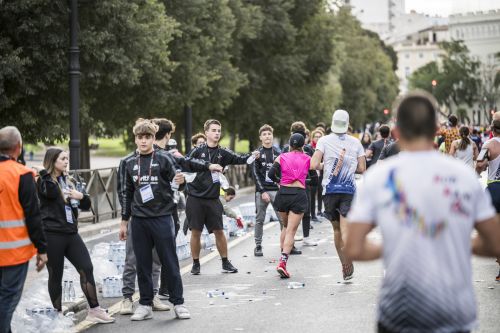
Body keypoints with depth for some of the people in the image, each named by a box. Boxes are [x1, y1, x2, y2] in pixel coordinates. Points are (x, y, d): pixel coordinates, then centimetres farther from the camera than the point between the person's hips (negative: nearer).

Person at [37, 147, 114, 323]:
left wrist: (81, 196, -5)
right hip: (52, 234, -6)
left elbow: (86, 205, 15)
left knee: (87, 269, -2)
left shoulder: (69, 181, 16)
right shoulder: (44, 181, -3)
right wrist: (45, 174, -24)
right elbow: (52, 193, -25)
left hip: (71, 232, 6)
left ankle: (94, 310, 4)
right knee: (56, 276, 2)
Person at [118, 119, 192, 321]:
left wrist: (180, 180, -24)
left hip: (162, 217, -3)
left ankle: (178, 303, 9)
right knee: (143, 264, 7)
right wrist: (124, 221, 12)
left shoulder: (164, 158, -1)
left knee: (170, 263, 1)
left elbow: (175, 179, 1)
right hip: (139, 220, 3)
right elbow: (125, 193, 12)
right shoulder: (128, 163, 7)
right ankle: (145, 305, 15)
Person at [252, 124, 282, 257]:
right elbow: (255, 174, -1)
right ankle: (258, 245, 11)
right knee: (259, 219, 3)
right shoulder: (257, 153, 5)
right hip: (261, 190, -1)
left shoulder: (278, 152, 10)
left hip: (276, 190, 1)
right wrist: (262, 191, -9)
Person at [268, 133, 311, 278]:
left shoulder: (282, 157, 6)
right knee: (291, 230, -7)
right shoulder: (307, 159, 7)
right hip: (299, 194, -2)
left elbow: (271, 174, -4)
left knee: (285, 226, 25)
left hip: (283, 194, 2)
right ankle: (283, 262, -21)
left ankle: (283, 253, 23)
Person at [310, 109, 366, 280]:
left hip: (330, 190, 0)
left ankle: (344, 263, 22)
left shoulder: (324, 141, -2)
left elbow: (314, 165, -11)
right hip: (349, 190, 0)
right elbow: (362, 168, 5)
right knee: (345, 230, -9)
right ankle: (347, 266, -29)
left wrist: (323, 166, 11)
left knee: (336, 229, 15)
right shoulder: (355, 142, 5)